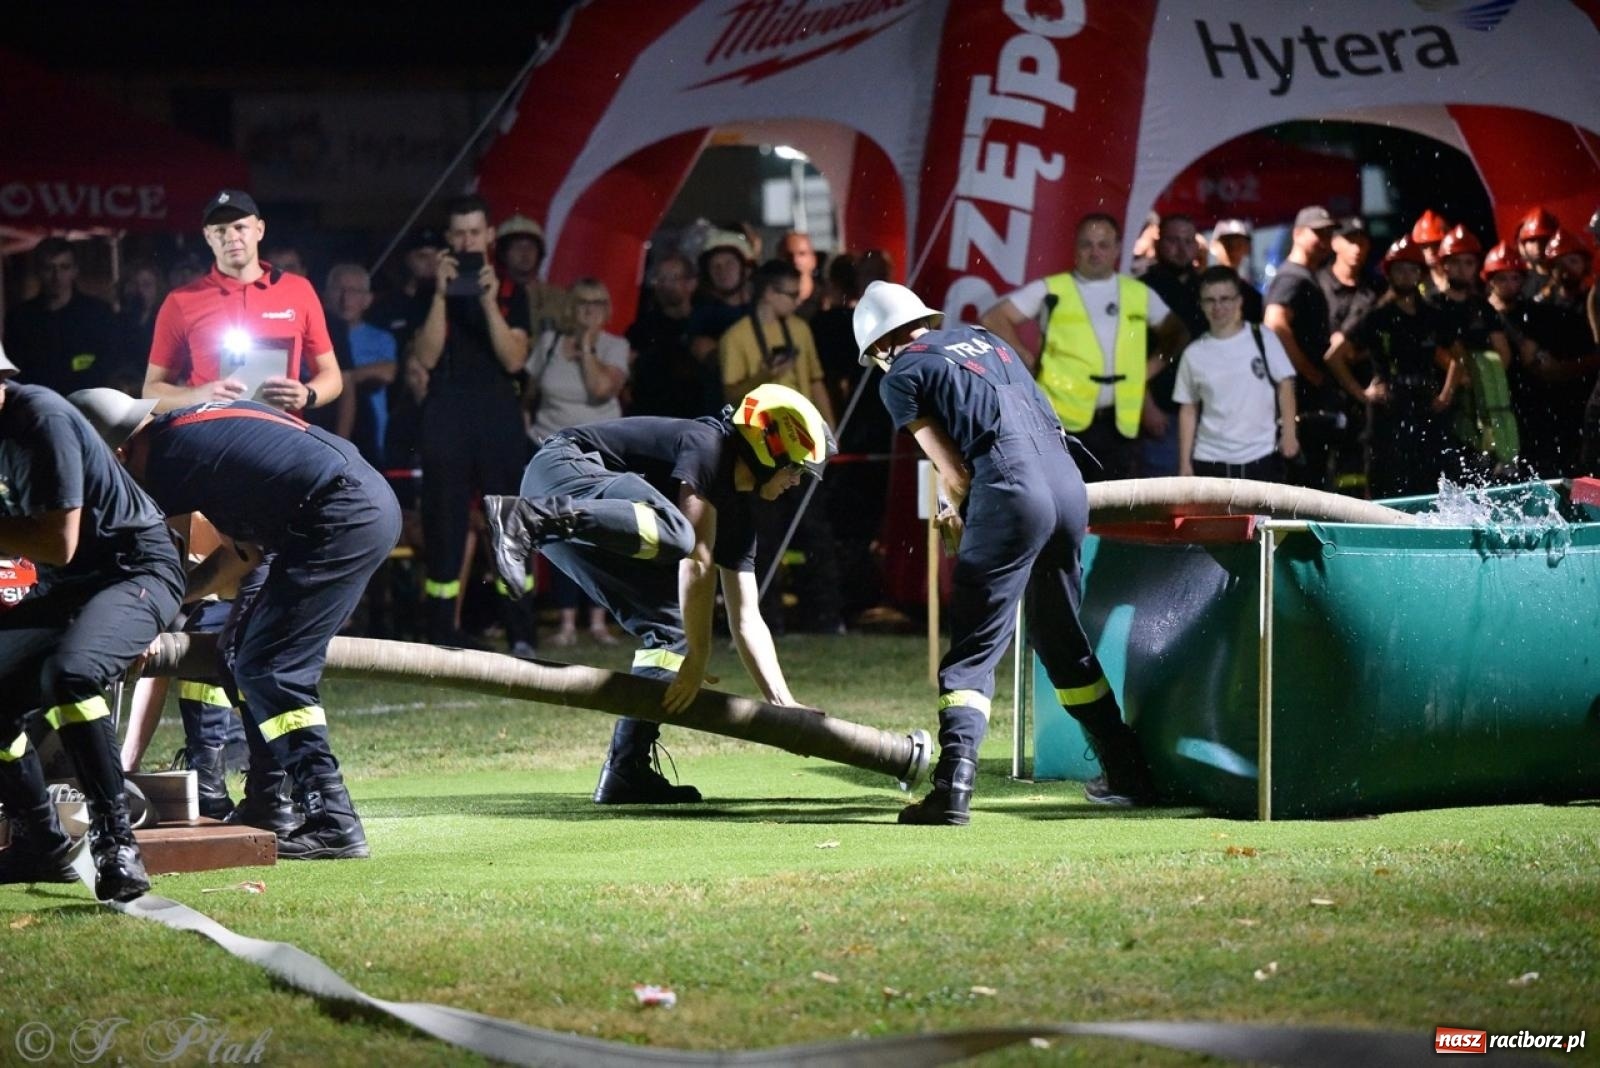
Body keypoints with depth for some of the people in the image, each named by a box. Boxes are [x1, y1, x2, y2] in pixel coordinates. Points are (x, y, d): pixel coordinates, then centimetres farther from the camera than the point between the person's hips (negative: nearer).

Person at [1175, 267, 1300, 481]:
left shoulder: (1262, 339, -2)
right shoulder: (1195, 353, 3)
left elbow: (1285, 384, 0)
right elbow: (1188, 409, 7)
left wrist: (1288, 433, -11)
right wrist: (1185, 462, 4)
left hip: (1261, 456, -2)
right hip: (1210, 459, 2)